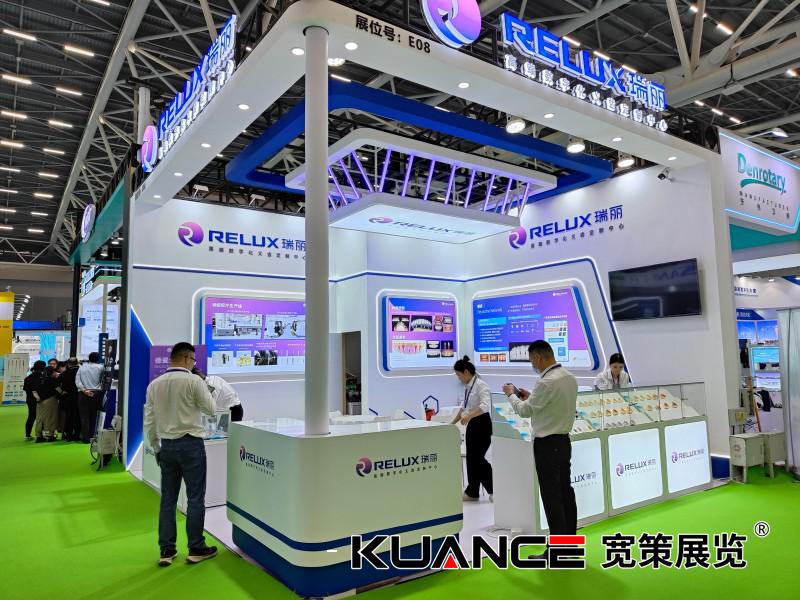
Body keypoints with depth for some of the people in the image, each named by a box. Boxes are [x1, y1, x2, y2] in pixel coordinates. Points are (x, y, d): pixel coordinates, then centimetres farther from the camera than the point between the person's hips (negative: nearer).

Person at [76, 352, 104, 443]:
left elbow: (77, 381, -1)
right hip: (96, 394, -1)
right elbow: (103, 381, -2)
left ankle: (85, 437, 2)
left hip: (83, 394, 2)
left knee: (84, 416, 4)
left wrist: (84, 390, -6)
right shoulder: (100, 367, 0)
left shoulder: (82, 367, 8)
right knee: (93, 416, 7)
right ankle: (91, 436, 6)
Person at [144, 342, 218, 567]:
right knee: (195, 498, 4)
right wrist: (205, 388, 10)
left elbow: (149, 423, 7)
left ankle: (167, 550, 18)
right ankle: (196, 548, 12)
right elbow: (210, 410, -3)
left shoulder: (154, 384, 3)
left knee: (168, 499, 12)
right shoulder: (194, 381, -13)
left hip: (167, 446, 5)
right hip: (191, 444, -5)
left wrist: (156, 449, 16)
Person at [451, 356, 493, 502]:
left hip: (482, 424, -8)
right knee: (473, 458, 9)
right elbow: (464, 407, 23)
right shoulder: (468, 386, 12)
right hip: (472, 424, 9)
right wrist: (453, 423, 25)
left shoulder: (481, 385, -16)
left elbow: (485, 406, -30)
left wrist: (469, 416, -42)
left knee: (476, 458, -4)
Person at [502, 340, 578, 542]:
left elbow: (525, 410, -15)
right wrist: (530, 396, 15)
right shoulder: (570, 378, 6)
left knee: (552, 496, -1)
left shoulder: (547, 382, -23)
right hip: (564, 441, 9)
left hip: (547, 444, -9)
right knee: (565, 491, 15)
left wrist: (511, 394, 2)